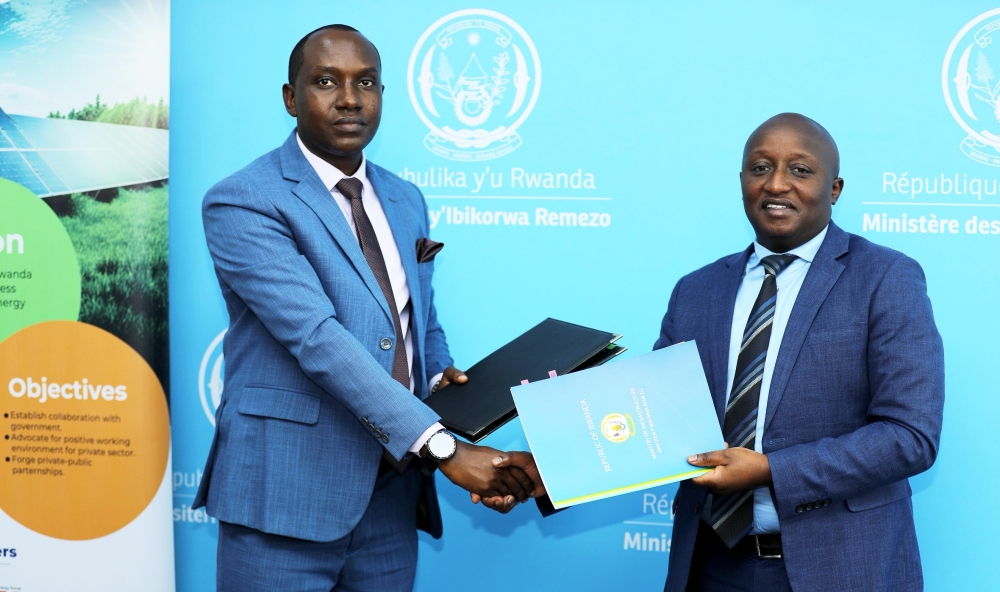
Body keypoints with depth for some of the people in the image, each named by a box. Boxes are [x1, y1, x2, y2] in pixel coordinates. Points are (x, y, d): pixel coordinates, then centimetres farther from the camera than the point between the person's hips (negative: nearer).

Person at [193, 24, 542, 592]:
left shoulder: (406, 201, 13)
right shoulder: (242, 202, -10)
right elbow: (315, 337, -21)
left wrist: (441, 375, -3)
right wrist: (442, 447, -27)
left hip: (391, 497, 6)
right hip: (287, 498, -6)